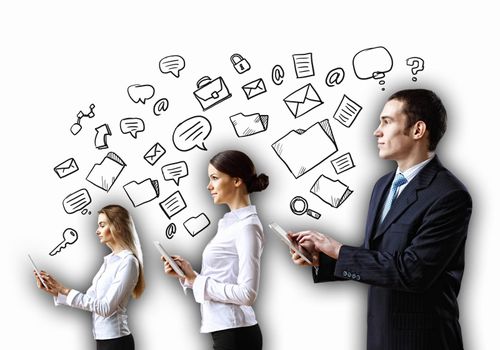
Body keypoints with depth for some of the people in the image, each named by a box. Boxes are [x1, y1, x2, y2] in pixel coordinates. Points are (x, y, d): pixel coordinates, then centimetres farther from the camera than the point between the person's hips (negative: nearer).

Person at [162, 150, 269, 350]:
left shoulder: (247, 226, -14)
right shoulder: (231, 223, 13)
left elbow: (247, 294, -21)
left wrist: (195, 279, -15)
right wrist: (187, 274, 1)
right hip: (227, 331, 9)